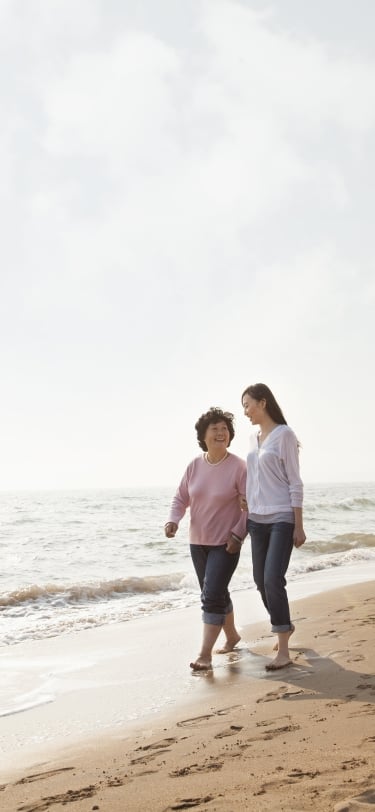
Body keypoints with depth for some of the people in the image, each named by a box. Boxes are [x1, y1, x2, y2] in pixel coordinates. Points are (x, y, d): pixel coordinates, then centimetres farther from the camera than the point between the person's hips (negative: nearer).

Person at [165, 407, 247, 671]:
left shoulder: (239, 467, -14)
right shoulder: (195, 465, -1)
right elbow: (181, 498, 6)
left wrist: (238, 534, -19)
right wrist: (173, 521, -11)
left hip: (225, 543, -5)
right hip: (198, 542, 6)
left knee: (212, 595, -12)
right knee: (217, 594, 18)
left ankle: (205, 654, -6)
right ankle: (232, 635, 40)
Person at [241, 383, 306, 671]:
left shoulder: (284, 434, -8)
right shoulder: (253, 439, 12)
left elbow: (295, 482, -10)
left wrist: (299, 526, -13)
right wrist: (247, 517, 15)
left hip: (281, 519, -7)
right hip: (257, 520, 7)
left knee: (273, 580, -14)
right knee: (261, 581, 10)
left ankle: (283, 651, -7)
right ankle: (285, 626, 33)